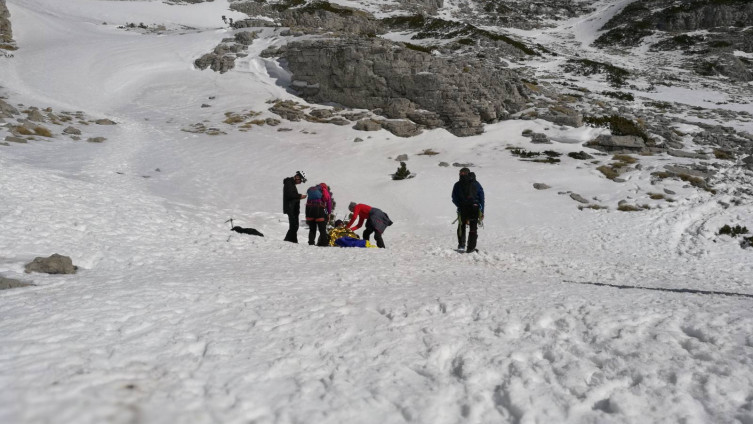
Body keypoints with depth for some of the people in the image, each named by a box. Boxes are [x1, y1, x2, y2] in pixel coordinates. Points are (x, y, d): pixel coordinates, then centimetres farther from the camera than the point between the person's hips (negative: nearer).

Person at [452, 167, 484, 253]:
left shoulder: (457, 185, 4)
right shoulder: (476, 184, 8)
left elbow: (454, 199, -1)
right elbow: (482, 198, 5)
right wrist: (482, 212, 7)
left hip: (463, 210, 0)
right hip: (475, 209, 1)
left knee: (461, 227, 18)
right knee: (473, 229, 9)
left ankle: (461, 245, 10)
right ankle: (471, 248, 5)